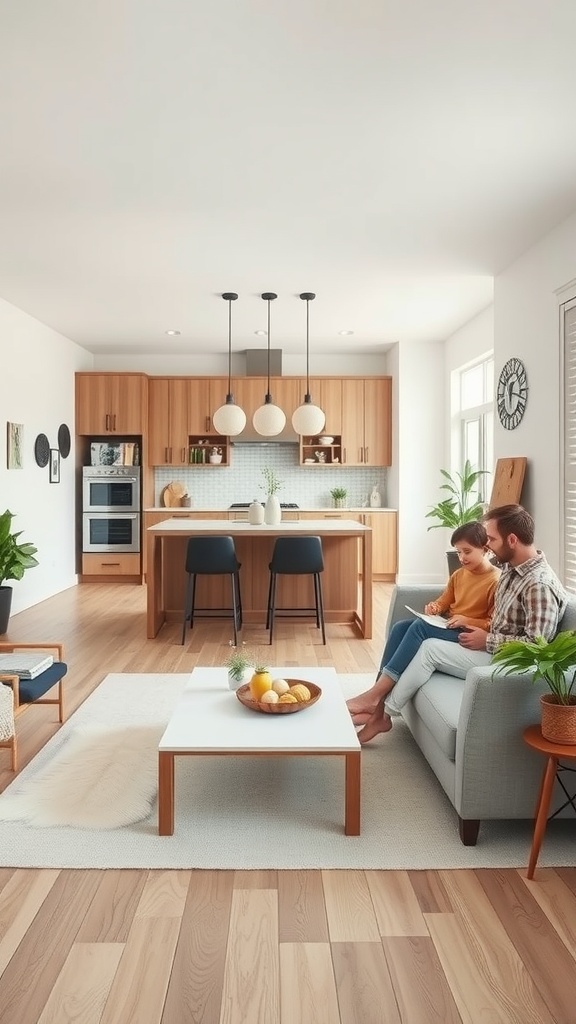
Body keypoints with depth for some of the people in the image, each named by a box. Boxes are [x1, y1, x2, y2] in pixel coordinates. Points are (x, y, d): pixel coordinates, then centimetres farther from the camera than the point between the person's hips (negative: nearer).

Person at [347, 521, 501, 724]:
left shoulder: (496, 581, -11)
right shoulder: (459, 575, 13)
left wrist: (466, 620, -26)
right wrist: (434, 607, -1)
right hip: (446, 626, 8)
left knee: (420, 626, -30)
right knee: (400, 627, -16)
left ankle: (374, 695, -32)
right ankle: (377, 704, -22)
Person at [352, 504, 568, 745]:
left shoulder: (540, 584, -23)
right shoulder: (512, 568, 6)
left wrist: (487, 641, -18)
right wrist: (481, 632, 1)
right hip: (494, 648, 9)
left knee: (430, 648, -15)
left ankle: (384, 713, -1)